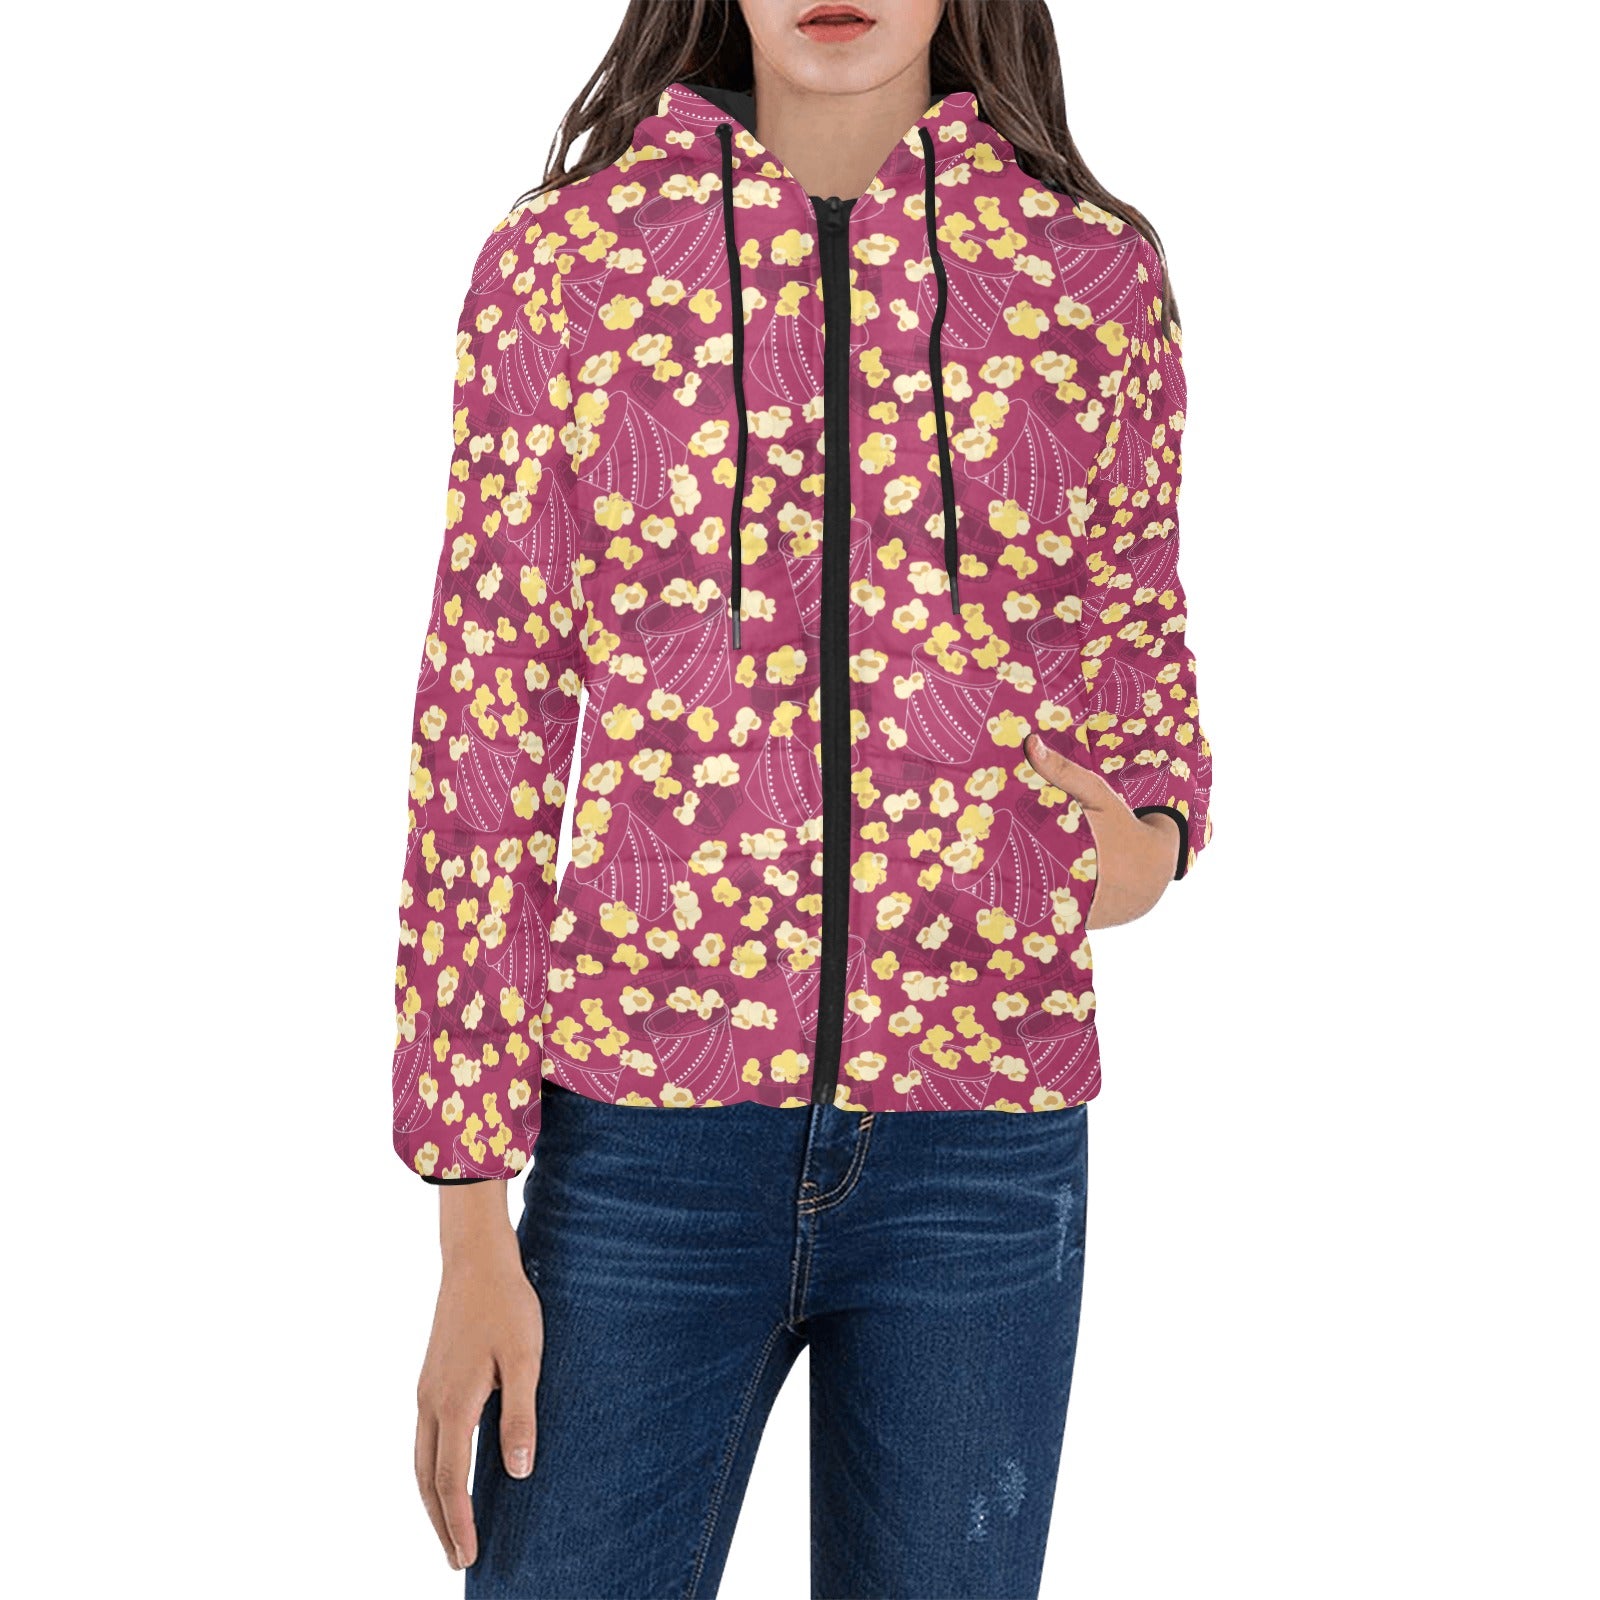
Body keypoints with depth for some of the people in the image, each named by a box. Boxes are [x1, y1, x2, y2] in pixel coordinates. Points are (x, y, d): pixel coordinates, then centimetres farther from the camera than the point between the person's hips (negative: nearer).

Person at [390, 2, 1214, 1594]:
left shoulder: (1094, 275, 3)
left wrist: (1154, 835, -7)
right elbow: (481, 750, 0)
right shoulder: (560, 268, -1)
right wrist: (471, 1224, -2)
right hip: (647, 1138, -1)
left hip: (983, 1150, 1)